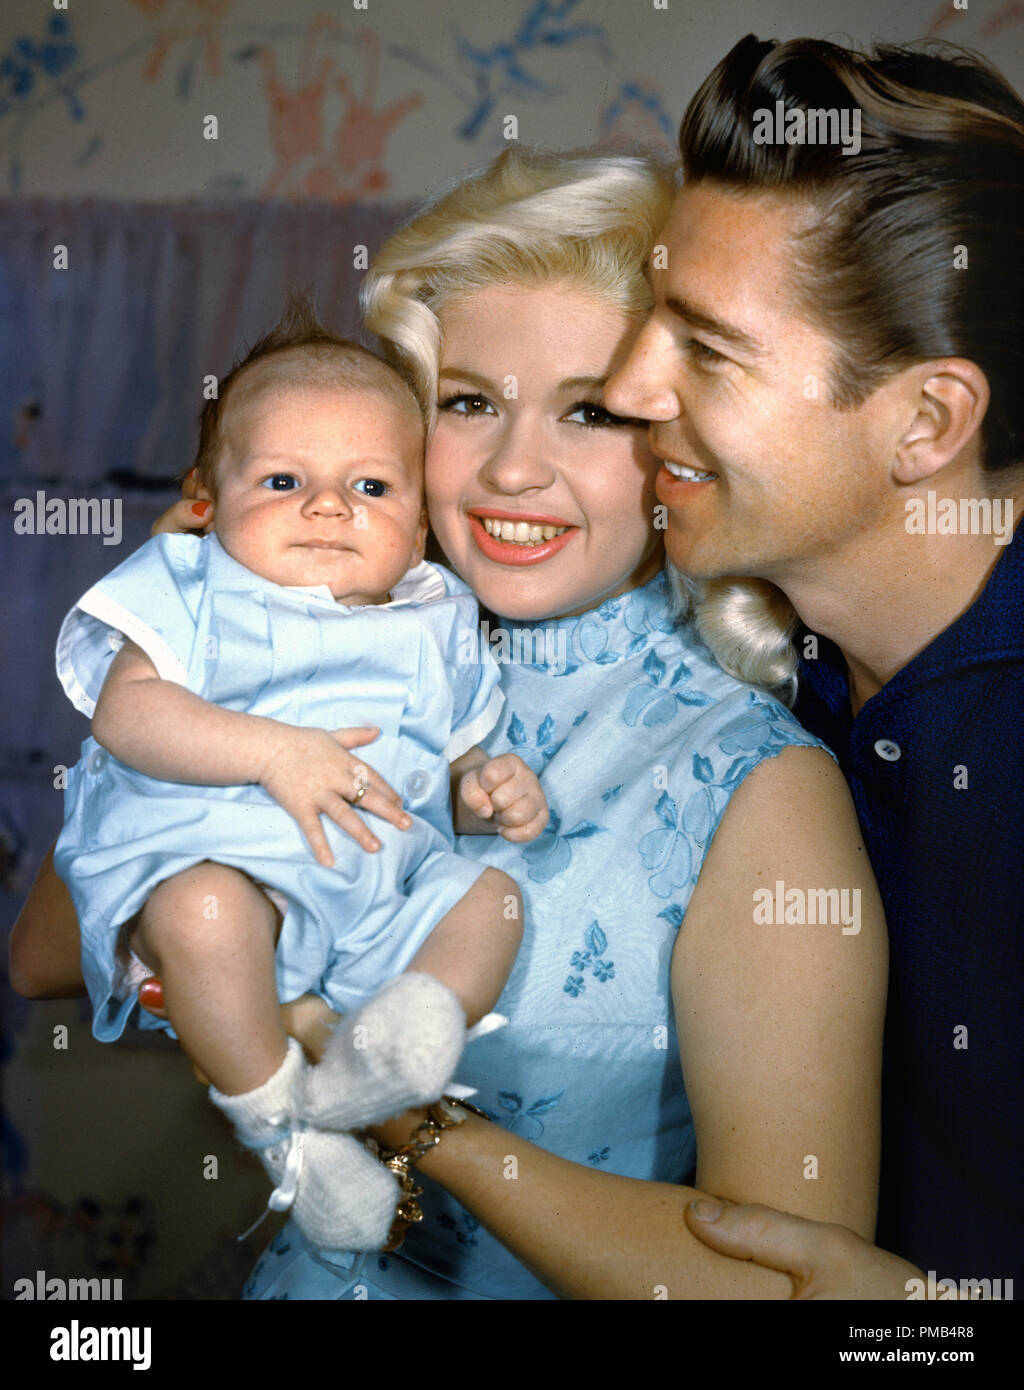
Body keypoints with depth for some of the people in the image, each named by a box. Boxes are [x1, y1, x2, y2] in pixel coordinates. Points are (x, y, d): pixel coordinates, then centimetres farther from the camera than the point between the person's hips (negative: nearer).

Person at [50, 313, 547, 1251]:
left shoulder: (430, 629, 19)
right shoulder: (195, 592, 5)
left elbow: (449, 762, 25)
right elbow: (125, 711, -9)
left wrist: (489, 789, -1)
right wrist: (275, 751, -21)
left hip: (387, 883, 5)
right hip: (210, 853, -4)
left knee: (488, 894, -13)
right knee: (205, 911, -34)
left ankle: (354, 1073, -30)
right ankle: (282, 1128, -17)